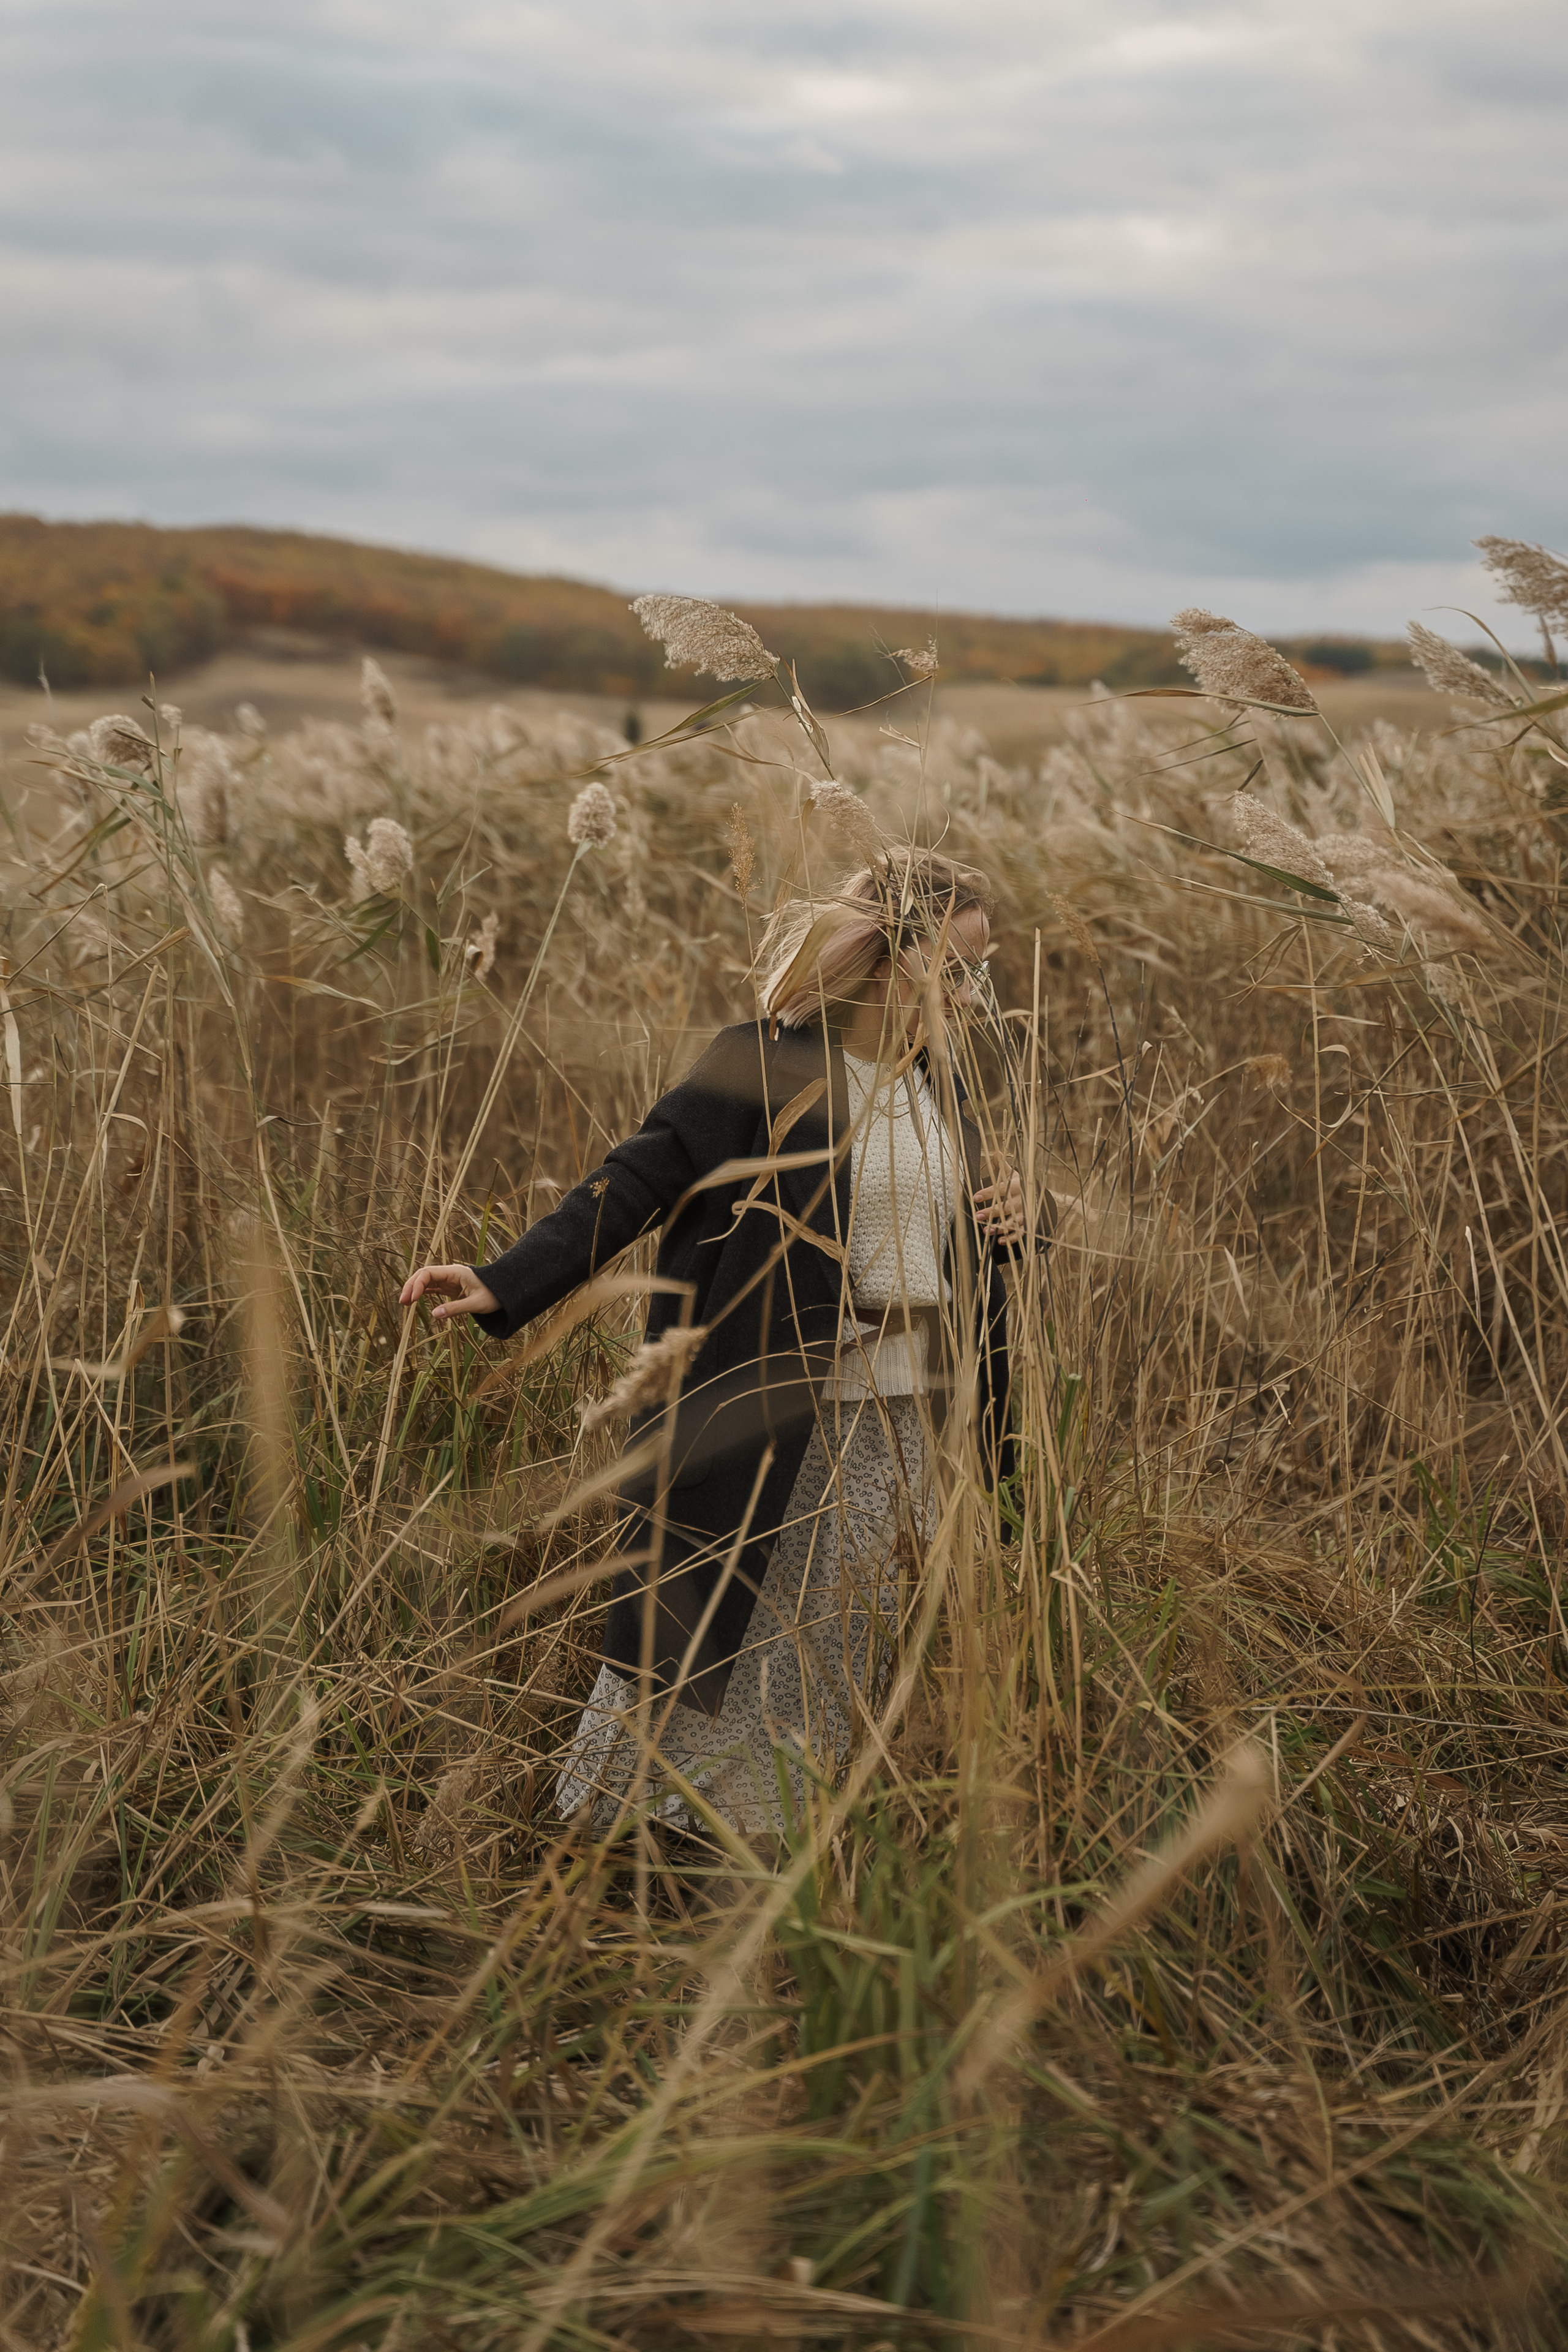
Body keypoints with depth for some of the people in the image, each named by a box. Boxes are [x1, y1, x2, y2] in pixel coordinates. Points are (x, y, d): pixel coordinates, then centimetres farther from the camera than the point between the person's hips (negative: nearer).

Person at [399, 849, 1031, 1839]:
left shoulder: (938, 1079, 11)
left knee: (839, 1677, 12)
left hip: (909, 1425, 7)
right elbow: (635, 1187, -15)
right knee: (699, 1647, 1)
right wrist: (503, 1285, -26)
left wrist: (1001, 1227, 1)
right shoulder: (765, 1064, -11)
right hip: (779, 1424, -6)